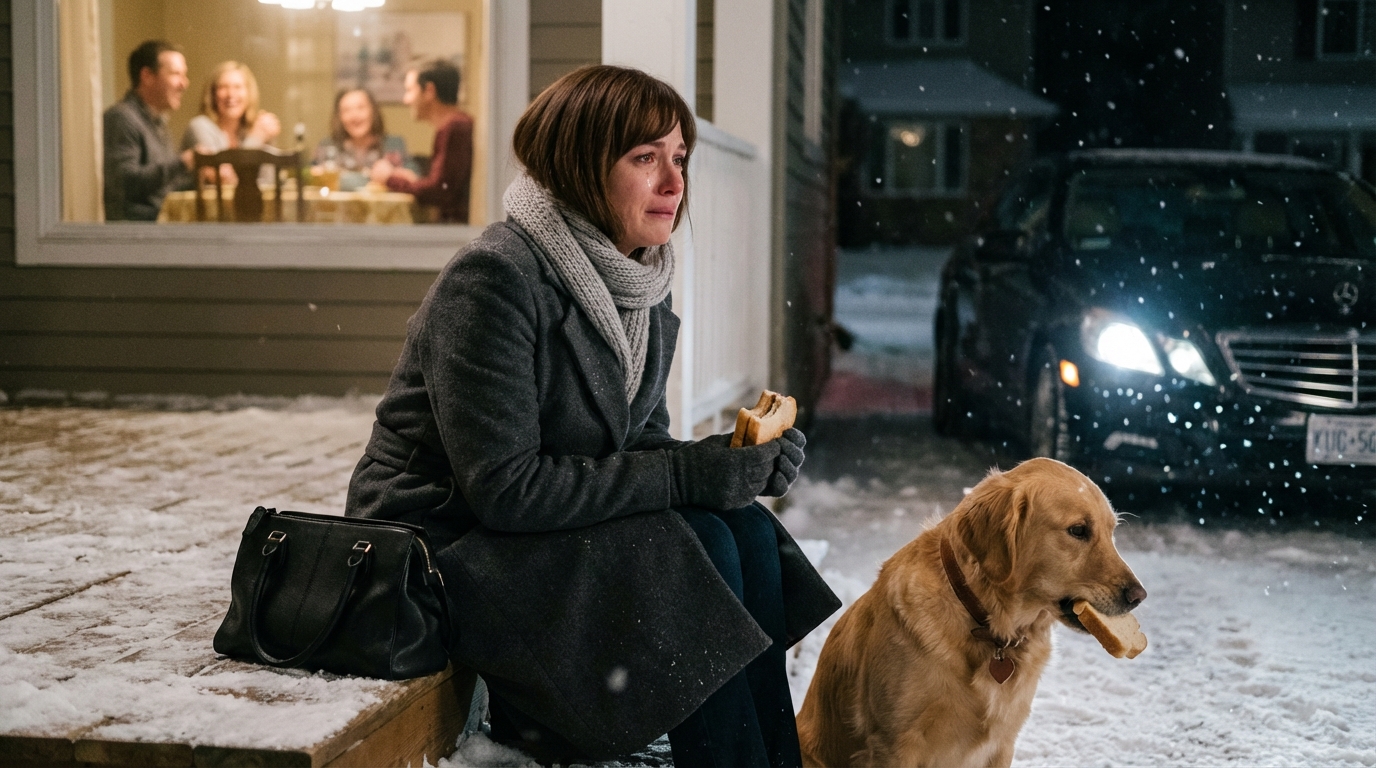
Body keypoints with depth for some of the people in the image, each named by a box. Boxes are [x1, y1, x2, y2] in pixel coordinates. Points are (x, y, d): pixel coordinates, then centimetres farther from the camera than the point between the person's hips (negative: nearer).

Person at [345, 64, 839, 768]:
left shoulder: (641, 288, 5)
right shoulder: (496, 277, -22)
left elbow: (644, 446, 9)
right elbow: (504, 487, -25)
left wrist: (737, 458, -12)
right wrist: (687, 472, -24)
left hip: (555, 526, 8)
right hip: (446, 546, -8)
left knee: (748, 531, -12)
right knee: (698, 549, -23)